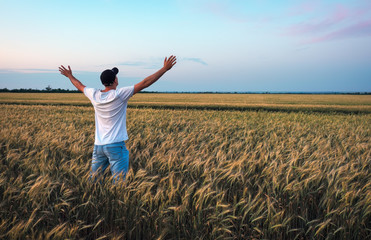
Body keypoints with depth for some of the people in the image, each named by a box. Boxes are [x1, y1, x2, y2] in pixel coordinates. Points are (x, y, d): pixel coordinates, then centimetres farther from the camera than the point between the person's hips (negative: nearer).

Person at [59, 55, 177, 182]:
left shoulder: (94, 95, 2)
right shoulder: (120, 94, -13)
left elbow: (80, 86, 23)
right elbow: (144, 83, -14)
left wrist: (70, 75, 43)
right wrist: (165, 68, -10)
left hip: (98, 145, 6)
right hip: (116, 145, -6)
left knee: (93, 177, 17)